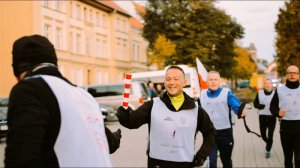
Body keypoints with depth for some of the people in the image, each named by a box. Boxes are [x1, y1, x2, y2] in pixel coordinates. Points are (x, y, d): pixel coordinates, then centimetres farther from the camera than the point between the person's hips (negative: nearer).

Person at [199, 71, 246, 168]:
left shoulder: (226, 93, -8)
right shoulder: (203, 94, 3)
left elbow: (236, 106, -23)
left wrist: (241, 112, -44)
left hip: (225, 132, -2)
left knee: (226, 160, 15)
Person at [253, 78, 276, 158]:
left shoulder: (275, 94, -4)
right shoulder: (259, 93, 2)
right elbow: (255, 104, 1)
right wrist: (264, 106, -16)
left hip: (272, 117, -2)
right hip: (262, 117, 2)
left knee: (270, 135, 1)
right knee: (263, 134, 11)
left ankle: (268, 150, 19)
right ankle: (268, 143, 43)